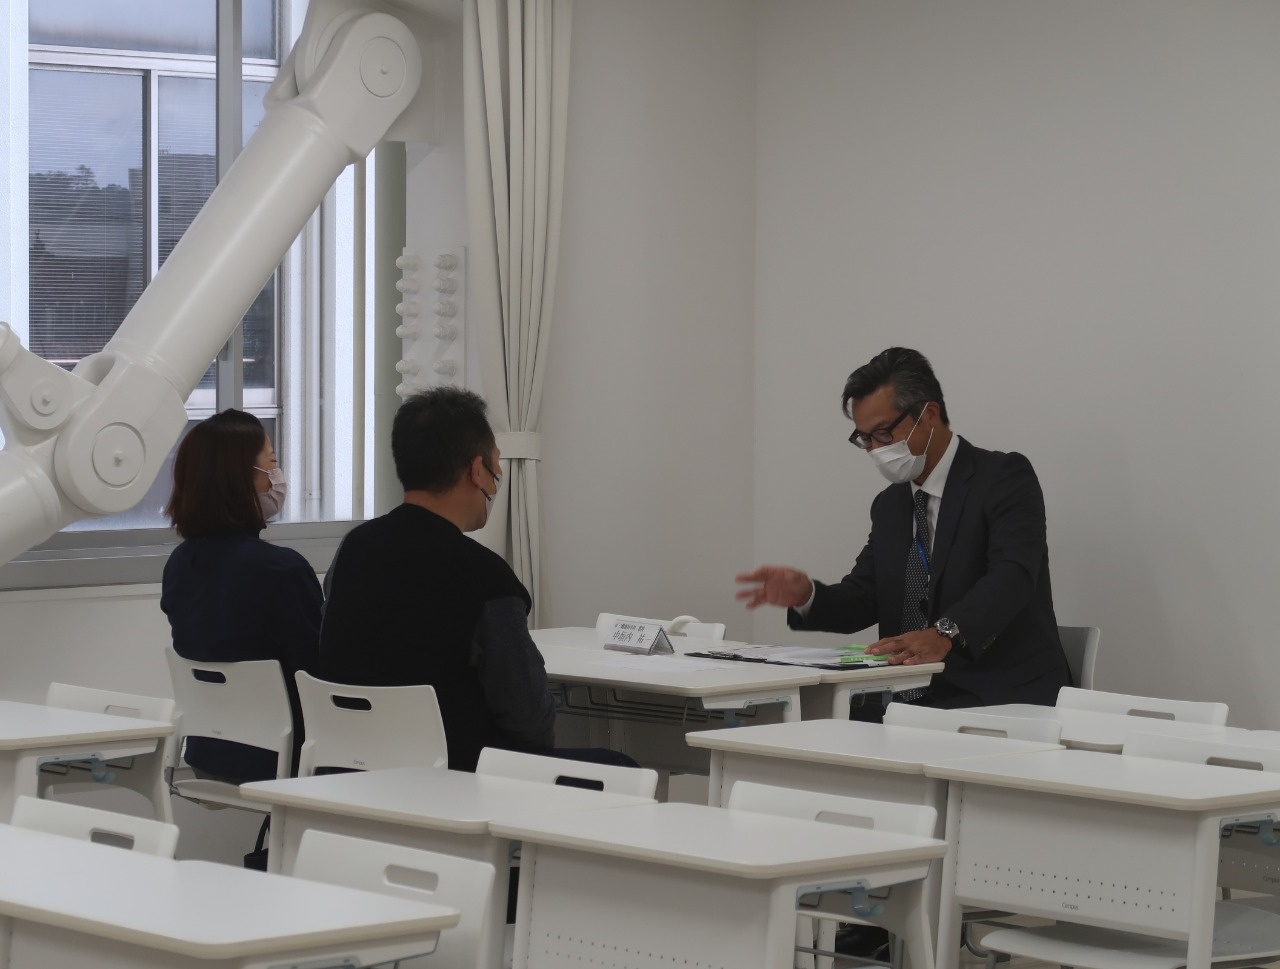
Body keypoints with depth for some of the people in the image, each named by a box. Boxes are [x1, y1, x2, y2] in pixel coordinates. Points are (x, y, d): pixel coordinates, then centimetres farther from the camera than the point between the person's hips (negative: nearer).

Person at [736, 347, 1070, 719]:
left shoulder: (1005, 479, -6)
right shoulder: (889, 506, 17)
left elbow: (1012, 577, -22)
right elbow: (859, 602, 15)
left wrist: (945, 634, -40)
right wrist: (805, 595, -8)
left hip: (1007, 700, -6)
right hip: (913, 699, 7)